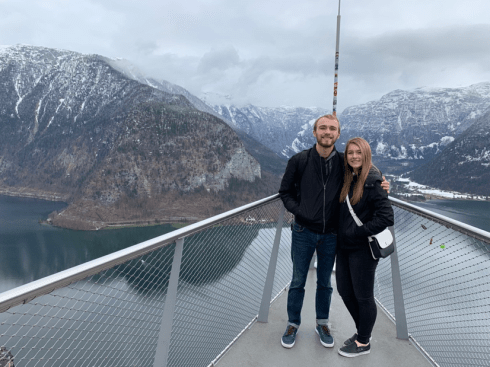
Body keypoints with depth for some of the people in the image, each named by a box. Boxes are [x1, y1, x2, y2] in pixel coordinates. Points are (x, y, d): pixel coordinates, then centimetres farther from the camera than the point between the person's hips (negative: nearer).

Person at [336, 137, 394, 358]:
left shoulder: (373, 182, -15)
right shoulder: (347, 180, 8)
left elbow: (386, 217, -21)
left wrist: (358, 233, -18)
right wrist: (341, 236, 5)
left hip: (362, 249, -8)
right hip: (344, 247, 8)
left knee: (363, 296, 7)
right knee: (345, 291, 17)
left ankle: (363, 343, 25)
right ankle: (361, 331, 38)